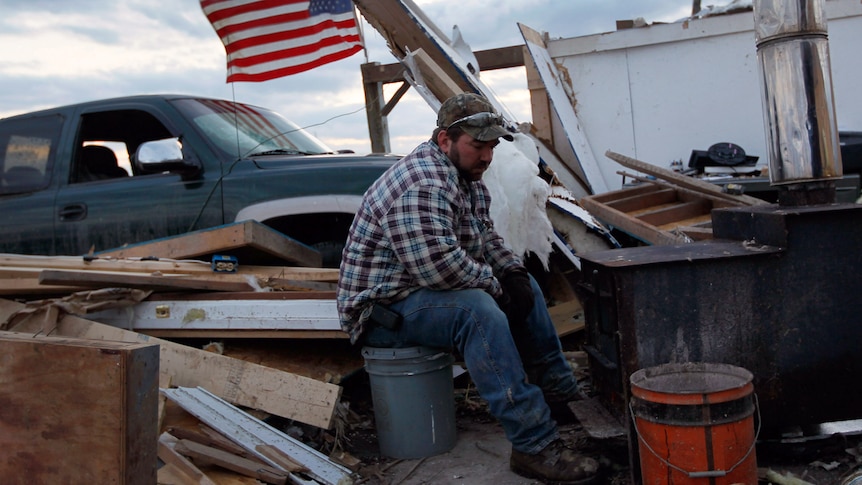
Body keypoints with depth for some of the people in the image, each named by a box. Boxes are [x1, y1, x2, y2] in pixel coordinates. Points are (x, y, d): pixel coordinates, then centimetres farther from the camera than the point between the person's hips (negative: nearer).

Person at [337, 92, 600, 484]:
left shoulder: (466, 178, 9)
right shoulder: (422, 183, -26)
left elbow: (485, 237, 20)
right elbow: (438, 265, -36)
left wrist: (511, 270, 2)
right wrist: (493, 283, -20)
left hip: (428, 289, 11)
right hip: (382, 307, -11)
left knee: (525, 286, 14)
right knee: (478, 311, -35)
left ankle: (558, 391, 23)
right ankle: (535, 447, -32)